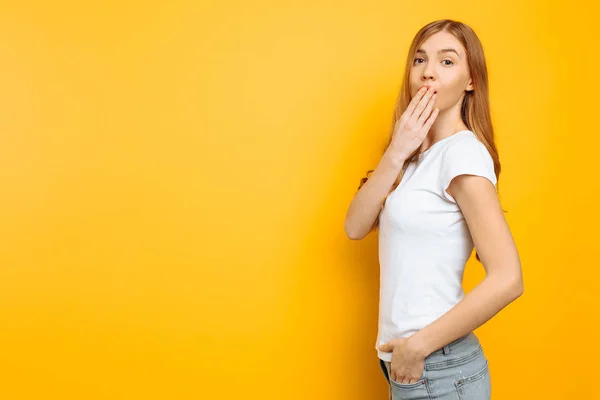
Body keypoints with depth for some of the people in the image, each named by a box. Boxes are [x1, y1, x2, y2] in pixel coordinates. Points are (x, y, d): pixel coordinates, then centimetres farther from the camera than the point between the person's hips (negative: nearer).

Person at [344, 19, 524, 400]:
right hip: (403, 359, 7)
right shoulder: (419, 155, 7)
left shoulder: (463, 151, -16)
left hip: (439, 368, -7)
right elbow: (356, 227, -3)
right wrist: (397, 152, -15)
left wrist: (419, 346, -18)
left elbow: (508, 280, -24)